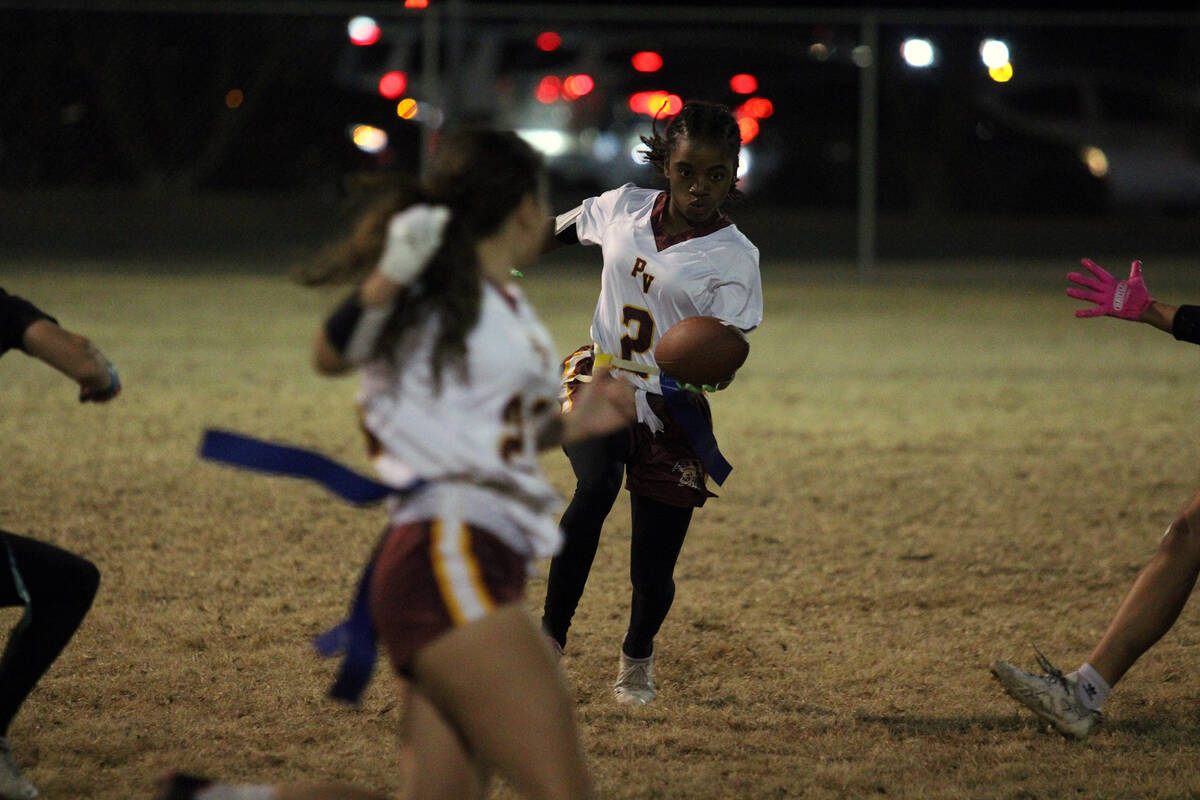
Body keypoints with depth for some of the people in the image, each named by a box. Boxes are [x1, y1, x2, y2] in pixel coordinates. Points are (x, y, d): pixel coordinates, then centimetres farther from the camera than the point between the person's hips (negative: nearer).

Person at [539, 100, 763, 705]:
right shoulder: (624, 208, -1)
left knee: (652, 570, 1)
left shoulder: (733, 258, -11)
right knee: (597, 484, -32)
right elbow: (563, 229, 21)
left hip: (668, 410, -1)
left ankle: (637, 656, 36)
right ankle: (550, 638, -23)